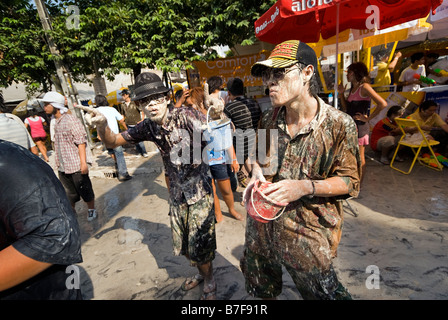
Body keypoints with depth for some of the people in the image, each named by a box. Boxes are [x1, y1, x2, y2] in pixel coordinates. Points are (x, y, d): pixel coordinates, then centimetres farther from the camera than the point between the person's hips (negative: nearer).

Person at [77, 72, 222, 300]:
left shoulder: (186, 116, -19)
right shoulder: (147, 127, -4)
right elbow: (112, 142, 2)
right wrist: (102, 125, -17)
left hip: (200, 190, -5)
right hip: (177, 193, 6)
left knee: (199, 245, 3)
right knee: (182, 244, 19)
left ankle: (209, 283, 34)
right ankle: (201, 273, 49)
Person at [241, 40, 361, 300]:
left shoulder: (339, 124, -15)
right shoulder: (269, 120, -1)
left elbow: (350, 181, -10)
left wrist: (305, 187, -26)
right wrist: (256, 176, -9)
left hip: (308, 232, -4)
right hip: (263, 223, 5)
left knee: (321, 292, 15)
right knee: (262, 289, 26)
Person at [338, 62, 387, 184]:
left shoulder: (364, 87, -12)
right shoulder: (352, 89, 14)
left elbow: (383, 104, -20)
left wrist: (368, 118, -14)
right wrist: (341, 93, 8)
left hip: (360, 126, -8)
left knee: (359, 157, 1)